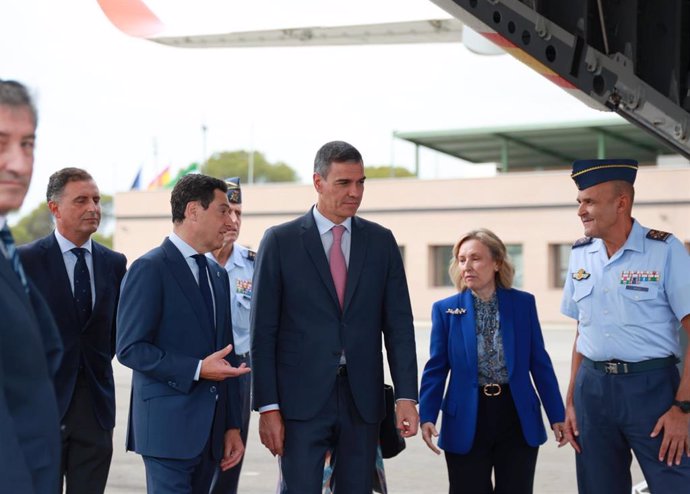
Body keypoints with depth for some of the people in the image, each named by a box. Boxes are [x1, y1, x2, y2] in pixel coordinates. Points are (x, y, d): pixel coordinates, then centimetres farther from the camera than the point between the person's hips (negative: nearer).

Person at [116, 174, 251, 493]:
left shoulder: (218, 275, 17)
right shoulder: (150, 268, -7)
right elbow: (130, 348, -13)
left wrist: (232, 426, 15)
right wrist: (196, 369, -19)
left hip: (211, 429, 7)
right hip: (169, 426, -7)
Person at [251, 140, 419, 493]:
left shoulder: (381, 241, 7)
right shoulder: (280, 241, -1)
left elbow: (398, 324, 6)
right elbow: (263, 331, -3)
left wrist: (406, 396, -3)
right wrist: (268, 407, -8)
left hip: (363, 399, 3)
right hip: (302, 398, -3)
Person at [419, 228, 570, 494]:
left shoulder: (523, 303, 1)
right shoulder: (445, 309, -1)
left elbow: (540, 363, 3)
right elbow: (436, 369, 0)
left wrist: (557, 416, 2)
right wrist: (427, 416, -12)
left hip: (517, 417, 1)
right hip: (466, 422, 0)